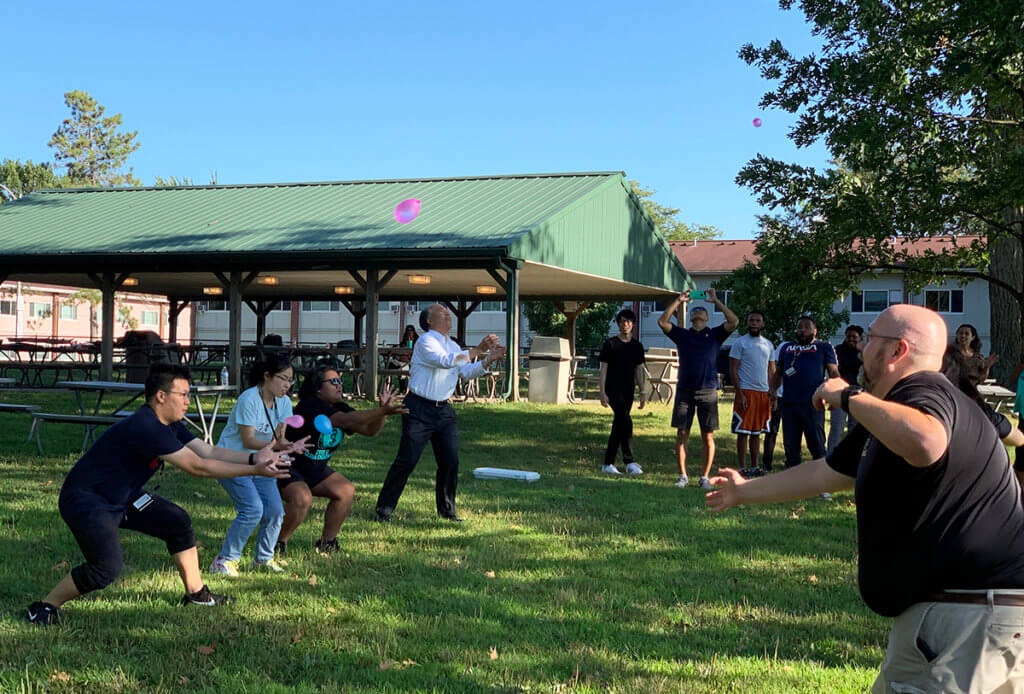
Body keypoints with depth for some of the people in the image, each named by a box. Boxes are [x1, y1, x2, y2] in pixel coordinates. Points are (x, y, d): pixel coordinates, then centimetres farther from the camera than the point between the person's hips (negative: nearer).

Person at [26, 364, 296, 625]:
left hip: (120, 496, 11)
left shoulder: (169, 425, 1)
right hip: (85, 500, -10)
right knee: (107, 568, -23)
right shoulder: (145, 427, -30)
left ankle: (196, 593, 22)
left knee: (178, 522, 10)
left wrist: (253, 458, -14)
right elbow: (197, 466, -30)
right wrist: (254, 471, -28)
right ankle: (44, 607, -2)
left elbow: (209, 451, 1)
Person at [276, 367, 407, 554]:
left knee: (346, 491, -8)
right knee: (302, 499, -32)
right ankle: (279, 543, -7)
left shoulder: (338, 408, 3)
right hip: (287, 468, -9)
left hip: (315, 470, 9)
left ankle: (327, 542, 6)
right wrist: (382, 411, -45)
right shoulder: (310, 406, -24)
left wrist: (383, 410, -22)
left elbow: (370, 430, -2)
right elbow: (345, 420, -38)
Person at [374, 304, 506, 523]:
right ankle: (384, 509, 4)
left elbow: (467, 372, 11)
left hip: (443, 410, 7)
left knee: (450, 461, 3)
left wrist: (488, 360, -5)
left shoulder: (453, 346, 17)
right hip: (419, 409, -7)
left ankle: (447, 510, 18)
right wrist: (476, 350, -24)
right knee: (407, 460, -8)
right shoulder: (426, 341, -9)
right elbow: (444, 361, -25)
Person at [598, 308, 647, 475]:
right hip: (613, 390, -5)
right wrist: (602, 392, -10)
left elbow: (638, 370, 14)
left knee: (618, 426, 7)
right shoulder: (610, 344, -2)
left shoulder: (637, 345, 11)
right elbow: (603, 369, -3)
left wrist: (643, 392, 7)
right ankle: (629, 461, -15)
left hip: (628, 391, 5)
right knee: (626, 422, -20)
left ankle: (608, 463, 14)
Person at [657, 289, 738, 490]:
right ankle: (683, 475, 8)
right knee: (681, 434, 0)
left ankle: (704, 477, 9)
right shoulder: (682, 335, 12)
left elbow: (734, 322, -3)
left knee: (708, 437, 1)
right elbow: (662, 322, 1)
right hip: (684, 391, 1)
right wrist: (678, 301, 0)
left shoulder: (714, 335, 10)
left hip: (708, 392, -1)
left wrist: (716, 301, -1)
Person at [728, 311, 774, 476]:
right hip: (746, 390, -5)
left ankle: (755, 466, 15)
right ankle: (741, 467, 0)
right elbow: (733, 370, -6)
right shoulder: (740, 342, -2)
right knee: (743, 432, -4)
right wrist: (739, 394, -14)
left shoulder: (768, 344, 15)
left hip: (763, 392, 5)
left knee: (757, 432, 10)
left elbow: (770, 371, 19)